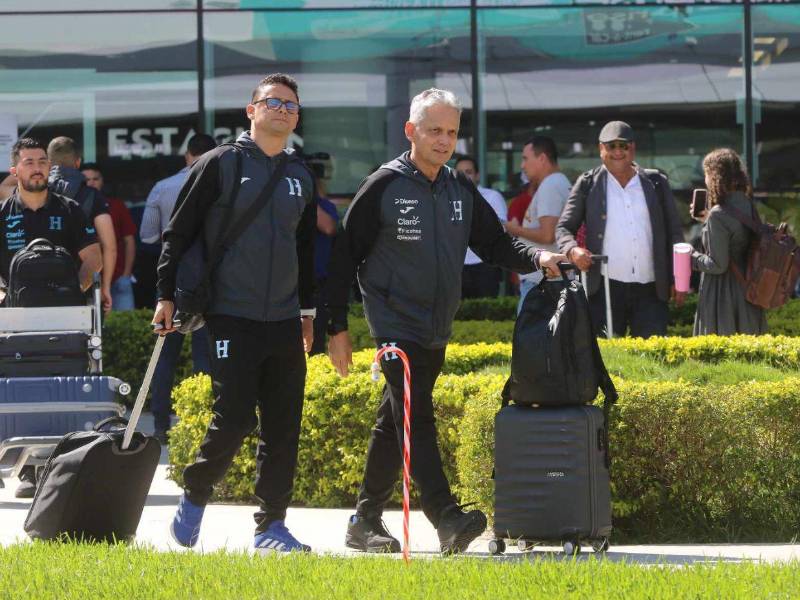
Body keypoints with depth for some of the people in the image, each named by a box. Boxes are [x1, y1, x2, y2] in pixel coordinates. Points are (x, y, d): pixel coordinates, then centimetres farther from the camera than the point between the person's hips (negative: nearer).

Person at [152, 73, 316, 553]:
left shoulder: (301, 176, 14)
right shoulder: (220, 165, -2)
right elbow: (179, 232, 0)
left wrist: (307, 311, 23)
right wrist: (166, 296, -4)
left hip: (285, 322, 5)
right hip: (232, 319, -5)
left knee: (284, 427, 2)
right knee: (234, 419, -11)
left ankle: (272, 526, 9)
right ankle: (195, 496, 13)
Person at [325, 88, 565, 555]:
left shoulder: (462, 191, 10)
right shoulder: (384, 187, -6)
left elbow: (495, 243, 15)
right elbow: (346, 257, -4)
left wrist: (538, 258, -6)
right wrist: (338, 328, -6)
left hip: (437, 332, 6)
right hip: (397, 326, -6)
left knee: (395, 427, 11)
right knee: (417, 419, -17)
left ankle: (366, 524, 17)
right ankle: (448, 518, -26)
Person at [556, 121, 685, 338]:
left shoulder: (656, 183, 11)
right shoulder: (588, 184, 6)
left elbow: (674, 232, 14)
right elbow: (564, 228, 6)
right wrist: (572, 250, -17)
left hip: (650, 290, 2)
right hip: (606, 288, -2)